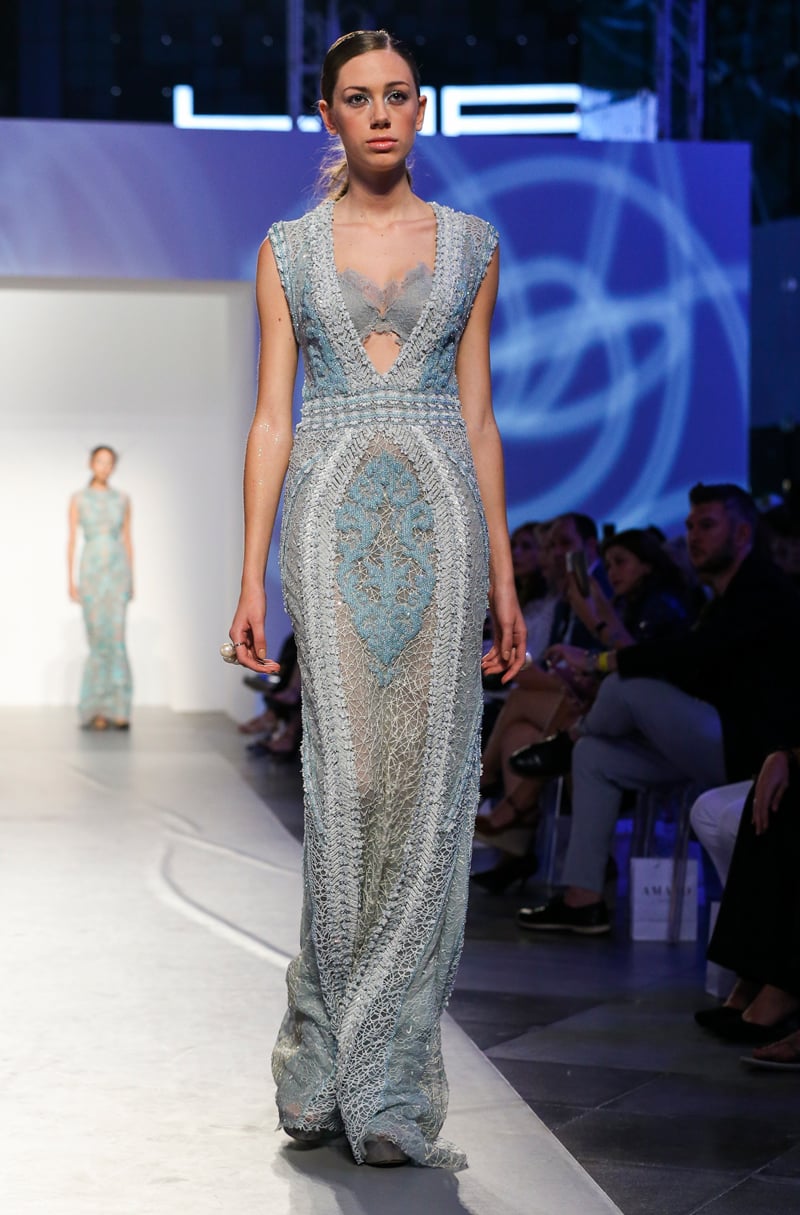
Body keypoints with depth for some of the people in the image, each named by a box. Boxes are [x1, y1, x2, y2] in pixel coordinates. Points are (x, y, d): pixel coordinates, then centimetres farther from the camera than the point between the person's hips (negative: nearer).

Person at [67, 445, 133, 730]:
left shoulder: (123, 499, 9)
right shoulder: (77, 499, 4)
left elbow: (127, 541, 11)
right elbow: (71, 541, 2)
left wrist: (131, 581, 7)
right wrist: (71, 581, -4)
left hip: (118, 571, 1)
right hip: (91, 571, -1)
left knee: (115, 636, -11)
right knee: (98, 639, -3)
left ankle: (116, 709, -9)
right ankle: (98, 710, 5)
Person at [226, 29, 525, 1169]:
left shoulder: (469, 245, 11)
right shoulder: (288, 250, 9)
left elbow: (478, 417, 11)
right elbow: (270, 420, 6)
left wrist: (504, 579, 8)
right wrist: (251, 580, -1)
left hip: (442, 517, 1)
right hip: (332, 517, -1)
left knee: (429, 784, -4)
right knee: (348, 778, -9)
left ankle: (382, 1082, 4)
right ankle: (335, 1059, 6)